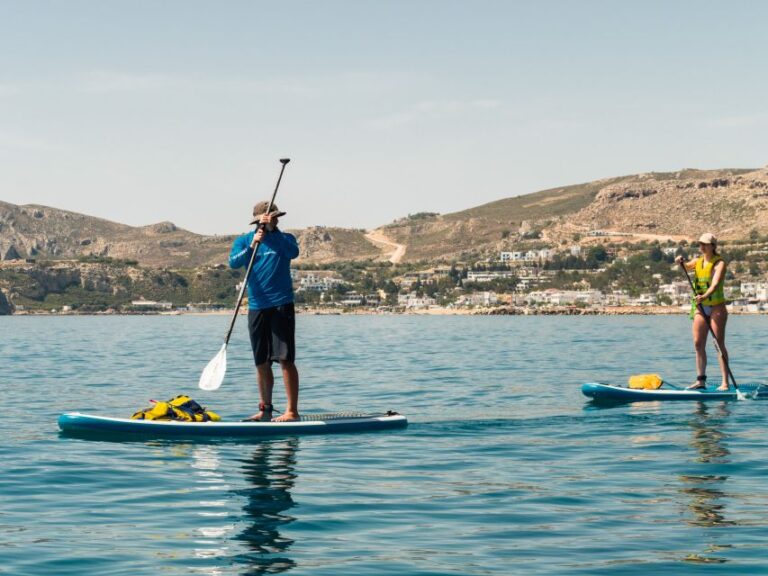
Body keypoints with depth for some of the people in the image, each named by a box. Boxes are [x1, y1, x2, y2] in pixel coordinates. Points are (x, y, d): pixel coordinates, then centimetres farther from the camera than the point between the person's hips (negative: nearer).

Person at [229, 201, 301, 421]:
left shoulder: (284, 238, 5)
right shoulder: (243, 241, 8)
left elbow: (293, 252, -17)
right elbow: (234, 262, -11)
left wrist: (272, 231, -23)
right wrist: (252, 246, -26)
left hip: (281, 305, -3)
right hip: (256, 307, 3)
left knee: (285, 359, -9)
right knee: (261, 362, 10)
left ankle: (292, 411, -9)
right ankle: (265, 409, 22)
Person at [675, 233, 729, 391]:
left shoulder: (719, 263, -9)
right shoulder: (698, 261, 12)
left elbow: (715, 284, -23)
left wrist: (705, 296, -39)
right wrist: (681, 262, -22)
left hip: (716, 307, -6)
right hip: (700, 308, 6)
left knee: (719, 344, -7)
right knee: (698, 344, 2)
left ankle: (725, 382, -8)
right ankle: (701, 380, 6)